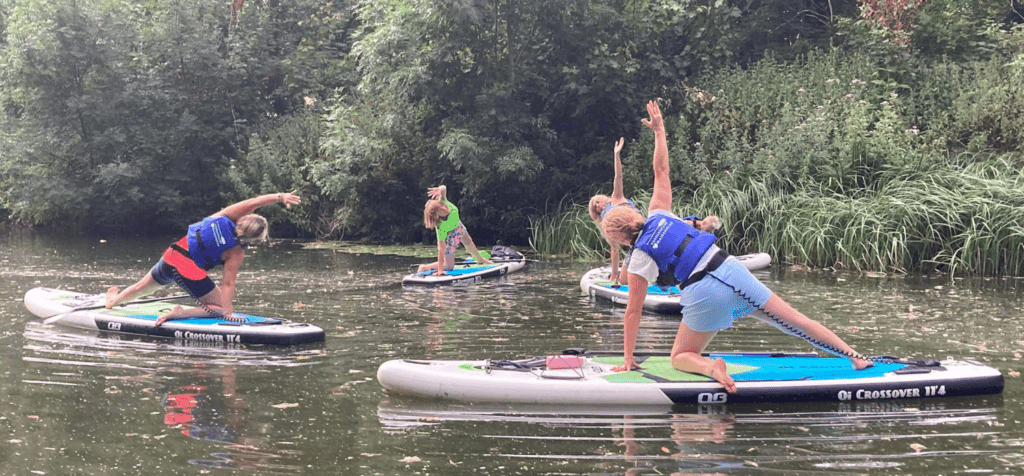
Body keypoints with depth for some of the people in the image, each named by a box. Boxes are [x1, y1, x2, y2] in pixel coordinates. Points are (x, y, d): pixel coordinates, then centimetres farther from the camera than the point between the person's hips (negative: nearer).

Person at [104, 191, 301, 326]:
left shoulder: (226, 216, -6)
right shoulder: (236, 253, -15)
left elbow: (254, 202, -10)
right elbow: (228, 284, -19)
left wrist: (280, 197, -20)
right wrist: (228, 312, -17)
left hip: (171, 256, 7)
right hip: (189, 271, -7)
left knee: (144, 287, 33)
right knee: (220, 308, 1)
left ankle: (113, 300, 57)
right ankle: (181, 313, -18)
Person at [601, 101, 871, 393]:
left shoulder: (638, 261, 1)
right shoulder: (658, 215, 11)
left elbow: (633, 312, 2)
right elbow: (661, 171, 23)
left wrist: (627, 360, 9)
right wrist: (659, 131, 27)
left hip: (704, 294, -5)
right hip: (731, 270, 5)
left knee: (680, 358, 13)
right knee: (794, 322, 12)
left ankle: (711, 368, -19)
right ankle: (855, 357, 8)